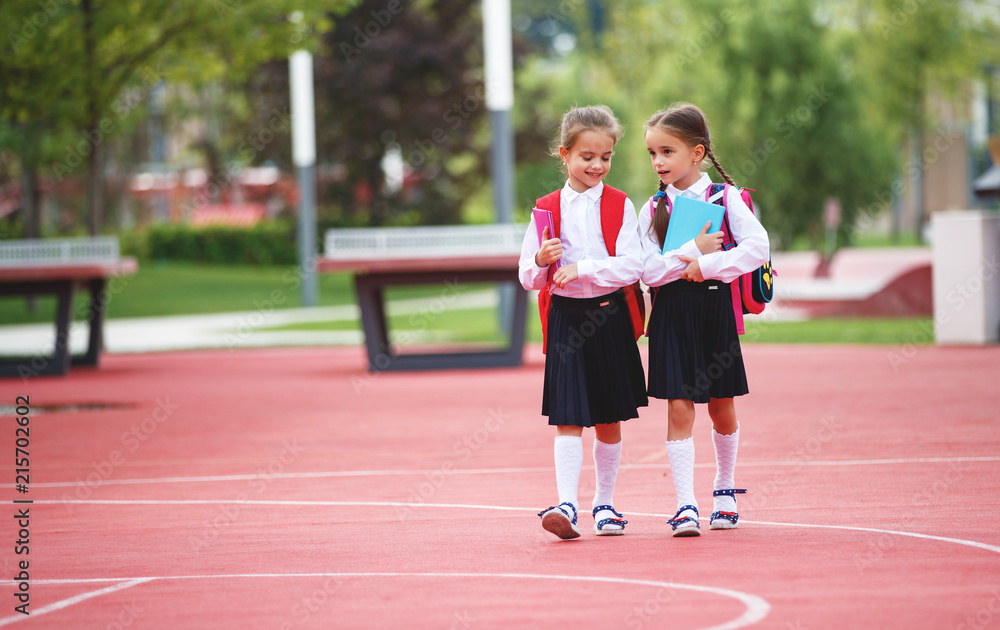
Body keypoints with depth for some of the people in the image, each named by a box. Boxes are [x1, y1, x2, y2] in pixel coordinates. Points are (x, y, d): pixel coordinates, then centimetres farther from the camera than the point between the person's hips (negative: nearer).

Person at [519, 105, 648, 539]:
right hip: (566, 319, -1)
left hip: (610, 317, 1)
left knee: (609, 420, 9)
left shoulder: (620, 206, 2)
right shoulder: (547, 209, 4)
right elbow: (527, 276, 6)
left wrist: (582, 268, -16)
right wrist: (541, 262, -15)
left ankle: (604, 503, 21)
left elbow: (631, 266, -9)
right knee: (568, 419, -9)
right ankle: (566, 505, -15)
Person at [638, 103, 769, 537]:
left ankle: (725, 489, 31)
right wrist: (693, 251, -17)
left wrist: (708, 265, -17)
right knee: (679, 408, -6)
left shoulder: (726, 197, -1)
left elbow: (758, 247, -13)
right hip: (672, 311, 0)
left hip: (716, 309, 0)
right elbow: (649, 270, -8)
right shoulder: (653, 209, 3)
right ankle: (685, 505, -6)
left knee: (721, 408, 10)